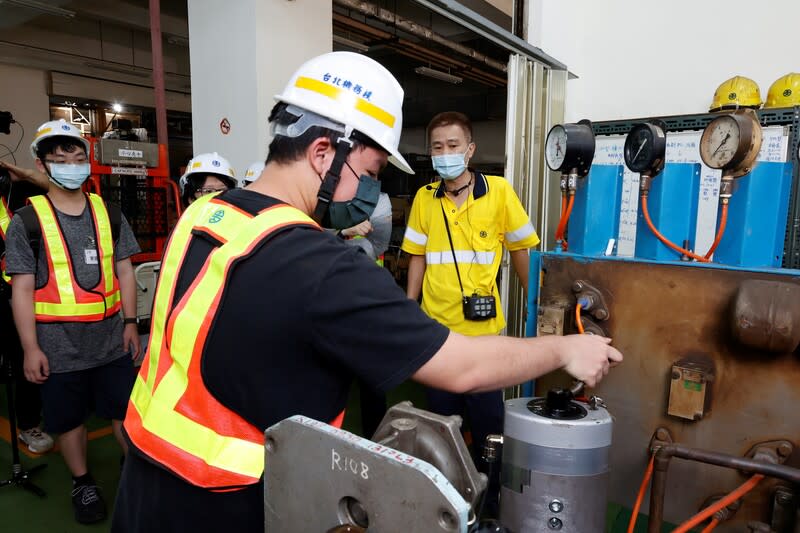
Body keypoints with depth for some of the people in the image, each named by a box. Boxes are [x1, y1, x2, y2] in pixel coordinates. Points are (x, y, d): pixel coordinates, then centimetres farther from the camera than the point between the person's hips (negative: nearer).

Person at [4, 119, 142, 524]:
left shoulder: (109, 214, 4)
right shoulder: (26, 221, -5)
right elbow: (22, 288, -6)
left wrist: (130, 322, 3)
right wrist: (30, 347, -9)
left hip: (111, 338, 2)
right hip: (59, 345, -2)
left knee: (126, 411, 12)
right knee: (69, 419, 13)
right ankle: (83, 483, 33)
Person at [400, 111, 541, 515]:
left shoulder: (499, 192, -6)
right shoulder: (424, 198, 1)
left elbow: (521, 248, 3)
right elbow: (418, 257, 8)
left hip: (482, 327, -3)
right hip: (436, 327, 3)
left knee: (487, 421, 8)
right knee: (441, 419, 17)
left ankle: (489, 500, 31)